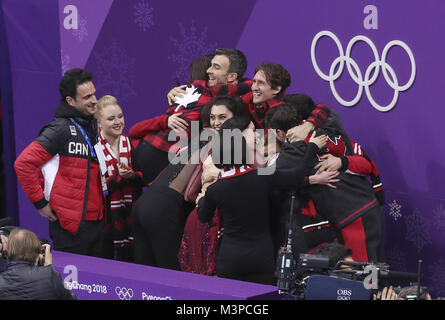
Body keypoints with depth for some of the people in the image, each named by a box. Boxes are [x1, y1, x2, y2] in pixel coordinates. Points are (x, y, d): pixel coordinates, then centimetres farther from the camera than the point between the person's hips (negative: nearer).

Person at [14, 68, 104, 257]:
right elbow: (23, 163, -19)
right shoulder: (61, 129, -14)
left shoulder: (93, 126, 12)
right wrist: (40, 203, -15)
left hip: (96, 220, 8)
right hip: (70, 225, -8)